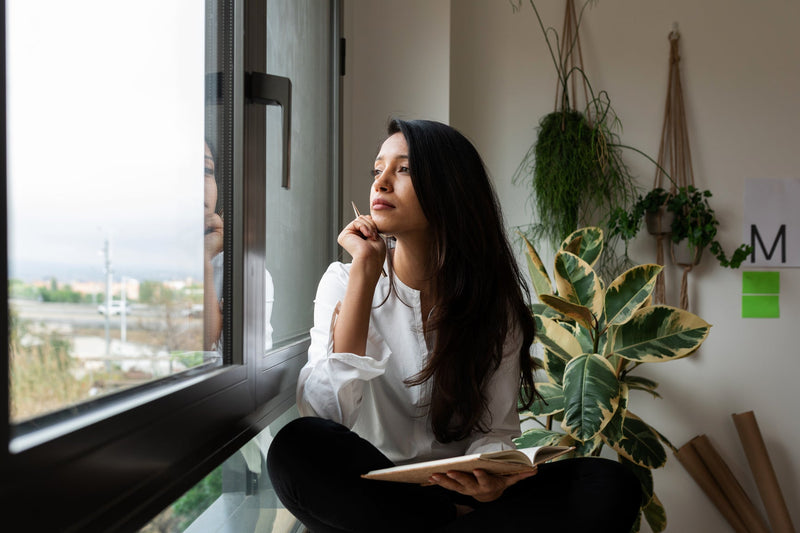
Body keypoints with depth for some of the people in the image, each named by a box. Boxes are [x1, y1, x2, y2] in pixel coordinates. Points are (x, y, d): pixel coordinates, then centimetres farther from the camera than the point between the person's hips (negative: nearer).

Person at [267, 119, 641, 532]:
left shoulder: (494, 298, -1)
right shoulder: (344, 280, -4)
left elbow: (495, 429, 0)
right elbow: (324, 411, -20)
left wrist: (489, 477, -25)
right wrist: (364, 270, -21)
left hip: (459, 490, 1)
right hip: (369, 490, 0)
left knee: (611, 486, -21)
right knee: (296, 447, -33)